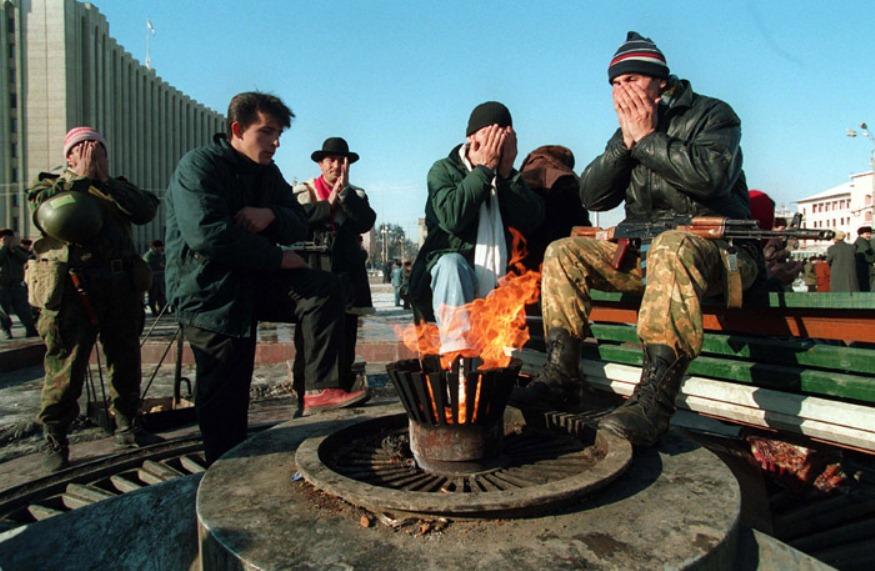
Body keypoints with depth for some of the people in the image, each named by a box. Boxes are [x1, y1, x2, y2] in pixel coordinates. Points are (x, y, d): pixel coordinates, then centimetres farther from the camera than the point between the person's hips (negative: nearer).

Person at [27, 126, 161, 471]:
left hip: (121, 287, 4)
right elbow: (57, 220, -12)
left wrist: (105, 181, -6)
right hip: (71, 290, -3)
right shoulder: (49, 187, 12)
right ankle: (54, 440, 12)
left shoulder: (117, 188, 19)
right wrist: (81, 180, -6)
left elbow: (146, 211, -4)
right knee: (66, 368, -4)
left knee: (126, 362, 10)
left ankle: (127, 427, 25)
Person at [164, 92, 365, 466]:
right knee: (225, 397, -2)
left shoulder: (267, 173, 11)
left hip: (255, 281, 7)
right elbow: (206, 232, -28)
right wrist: (277, 258, -21)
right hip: (208, 292, -6)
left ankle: (319, 388, -17)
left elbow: (300, 228, 8)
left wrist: (271, 215, -17)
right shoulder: (199, 166, -12)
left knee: (323, 288, -15)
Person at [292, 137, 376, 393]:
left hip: (348, 276, 2)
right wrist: (329, 203, -5)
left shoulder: (356, 194, 16)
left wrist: (344, 192, -7)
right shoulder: (304, 190, 10)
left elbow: (366, 222, -3)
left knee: (345, 343, 4)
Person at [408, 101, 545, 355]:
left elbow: (532, 221, -1)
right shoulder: (444, 170, 5)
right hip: (451, 267, -5)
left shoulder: (509, 176, 17)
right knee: (452, 263, -36)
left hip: (498, 283, 5)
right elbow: (452, 216, -18)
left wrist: (507, 172, -7)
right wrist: (484, 168, -11)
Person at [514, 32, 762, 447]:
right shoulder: (628, 132, 18)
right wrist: (626, 142, -5)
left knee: (672, 249, -41)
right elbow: (591, 197, 6)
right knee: (563, 252, -8)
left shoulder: (711, 114, 1)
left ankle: (654, 399, -46)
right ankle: (561, 377, -15)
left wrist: (648, 138, -13)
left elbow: (711, 175, -22)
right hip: (644, 251, 6)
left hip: (716, 246, -6)